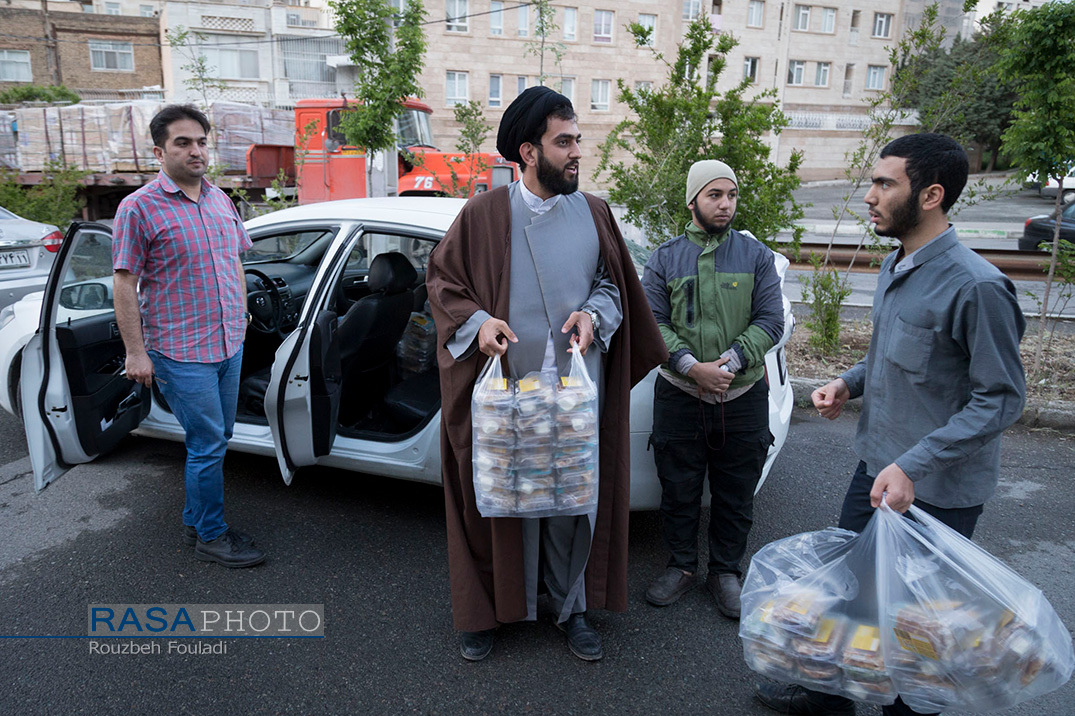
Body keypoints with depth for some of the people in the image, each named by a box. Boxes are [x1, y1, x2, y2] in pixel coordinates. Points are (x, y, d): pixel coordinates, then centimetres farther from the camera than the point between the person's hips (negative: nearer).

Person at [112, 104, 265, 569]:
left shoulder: (220, 201, 10)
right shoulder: (140, 208, -9)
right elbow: (124, 283, -10)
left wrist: (241, 317, 17)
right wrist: (135, 352, -13)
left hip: (229, 346, 7)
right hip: (181, 352, -7)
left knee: (217, 439, 15)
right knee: (208, 445, -2)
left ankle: (194, 520, 32)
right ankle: (211, 537, 15)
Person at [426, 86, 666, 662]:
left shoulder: (593, 214, 6)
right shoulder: (484, 215, -2)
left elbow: (614, 284, 13)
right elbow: (442, 279, 4)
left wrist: (593, 314, -8)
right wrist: (477, 321, -13)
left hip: (576, 391, 2)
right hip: (504, 388, -2)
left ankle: (569, 607, 31)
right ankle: (485, 610, 29)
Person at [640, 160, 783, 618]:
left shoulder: (756, 256, 5)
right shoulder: (665, 259, 3)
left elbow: (770, 321, -1)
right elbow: (652, 323, -3)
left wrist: (729, 362, -15)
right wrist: (692, 367, -17)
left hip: (743, 397, 1)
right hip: (679, 396, 0)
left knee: (736, 495, 11)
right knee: (678, 491, 10)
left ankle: (725, 571, 30)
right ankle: (681, 566, 30)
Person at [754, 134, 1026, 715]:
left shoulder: (977, 286, -21)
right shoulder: (894, 266, 6)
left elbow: (1001, 398, -20)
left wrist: (912, 465, -26)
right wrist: (849, 383, -1)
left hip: (936, 490, -8)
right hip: (876, 467, 8)